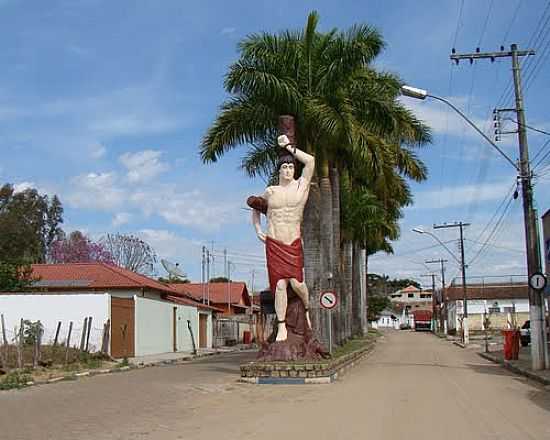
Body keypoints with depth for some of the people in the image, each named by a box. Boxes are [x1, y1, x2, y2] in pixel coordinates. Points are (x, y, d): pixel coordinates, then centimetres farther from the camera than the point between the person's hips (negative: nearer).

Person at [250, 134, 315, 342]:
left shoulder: (301, 185, 3)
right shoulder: (270, 191, 9)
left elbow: (310, 160, -8)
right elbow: (256, 207, 27)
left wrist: (288, 146, 0)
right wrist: (257, 228, 14)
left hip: (294, 243, -1)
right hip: (274, 244, 1)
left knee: (297, 282, -12)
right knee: (280, 284, -4)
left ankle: (307, 308, 20)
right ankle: (281, 326, 3)